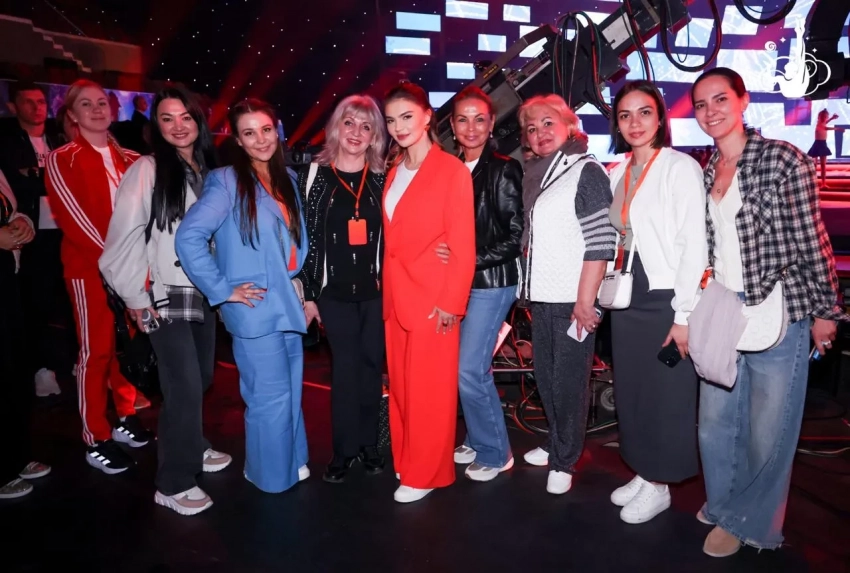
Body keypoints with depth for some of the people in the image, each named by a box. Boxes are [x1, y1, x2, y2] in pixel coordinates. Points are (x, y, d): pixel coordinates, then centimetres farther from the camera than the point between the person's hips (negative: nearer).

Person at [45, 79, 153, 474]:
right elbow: (70, 217, -11)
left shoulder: (128, 160, 14)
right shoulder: (62, 160, -2)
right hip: (90, 267, -5)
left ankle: (126, 419, 24)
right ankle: (96, 440, 9)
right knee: (96, 350, 0)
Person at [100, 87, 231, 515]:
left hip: (204, 293, 6)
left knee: (202, 379, 16)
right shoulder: (146, 170, -8)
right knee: (184, 387, -6)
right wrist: (135, 298, -9)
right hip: (166, 297, -6)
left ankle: (194, 449, 38)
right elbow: (123, 238, -11)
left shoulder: (208, 171, 9)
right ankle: (173, 483, 11)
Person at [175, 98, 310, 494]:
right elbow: (189, 238, -20)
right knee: (270, 396, 4)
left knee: (291, 391, 16)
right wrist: (223, 290, -17)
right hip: (256, 309, -6)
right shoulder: (227, 182, -11)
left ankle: (291, 461, 35)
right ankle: (271, 474, 25)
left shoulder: (287, 179, 10)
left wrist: (302, 290, 12)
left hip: (288, 303, 6)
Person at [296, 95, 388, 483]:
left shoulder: (382, 178, 4)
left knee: (371, 367, 10)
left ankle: (369, 444, 26)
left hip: (377, 290, 1)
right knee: (346, 369, 5)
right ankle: (344, 450, 21)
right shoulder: (314, 175, 0)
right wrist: (309, 294, -2)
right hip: (335, 292, -1)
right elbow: (305, 237, 0)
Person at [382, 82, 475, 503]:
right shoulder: (394, 172, 13)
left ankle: (424, 473, 19)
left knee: (428, 389, 4)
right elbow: (391, 240, 12)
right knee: (400, 386, 14)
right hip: (395, 296, 7)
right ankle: (406, 462, 30)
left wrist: (451, 302, -14)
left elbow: (463, 245, -11)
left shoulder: (452, 170, -8)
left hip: (433, 296, -6)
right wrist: (387, 290, 6)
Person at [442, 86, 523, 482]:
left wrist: (470, 258, -17)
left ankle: (495, 453, 14)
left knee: (469, 370, -6)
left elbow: (515, 236, -10)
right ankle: (478, 442, 31)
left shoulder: (504, 170, -7)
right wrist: (445, 261, -4)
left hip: (491, 283, -5)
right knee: (466, 368, 12)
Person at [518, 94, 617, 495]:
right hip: (543, 297, 7)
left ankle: (564, 460, 18)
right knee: (546, 377, 15)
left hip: (572, 299, -7)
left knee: (569, 382, 2)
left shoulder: (586, 172, -8)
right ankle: (556, 444, 34)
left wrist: (585, 300, -19)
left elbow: (600, 242, -15)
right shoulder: (535, 179, 14)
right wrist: (530, 287, 13)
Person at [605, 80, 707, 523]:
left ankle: (659, 485, 22)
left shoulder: (681, 167, -9)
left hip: (665, 299, -6)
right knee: (631, 394, 14)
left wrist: (684, 314, -17)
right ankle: (641, 474, 31)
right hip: (627, 299, 7)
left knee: (666, 397, 5)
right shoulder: (617, 174, 11)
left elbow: (694, 245, -14)